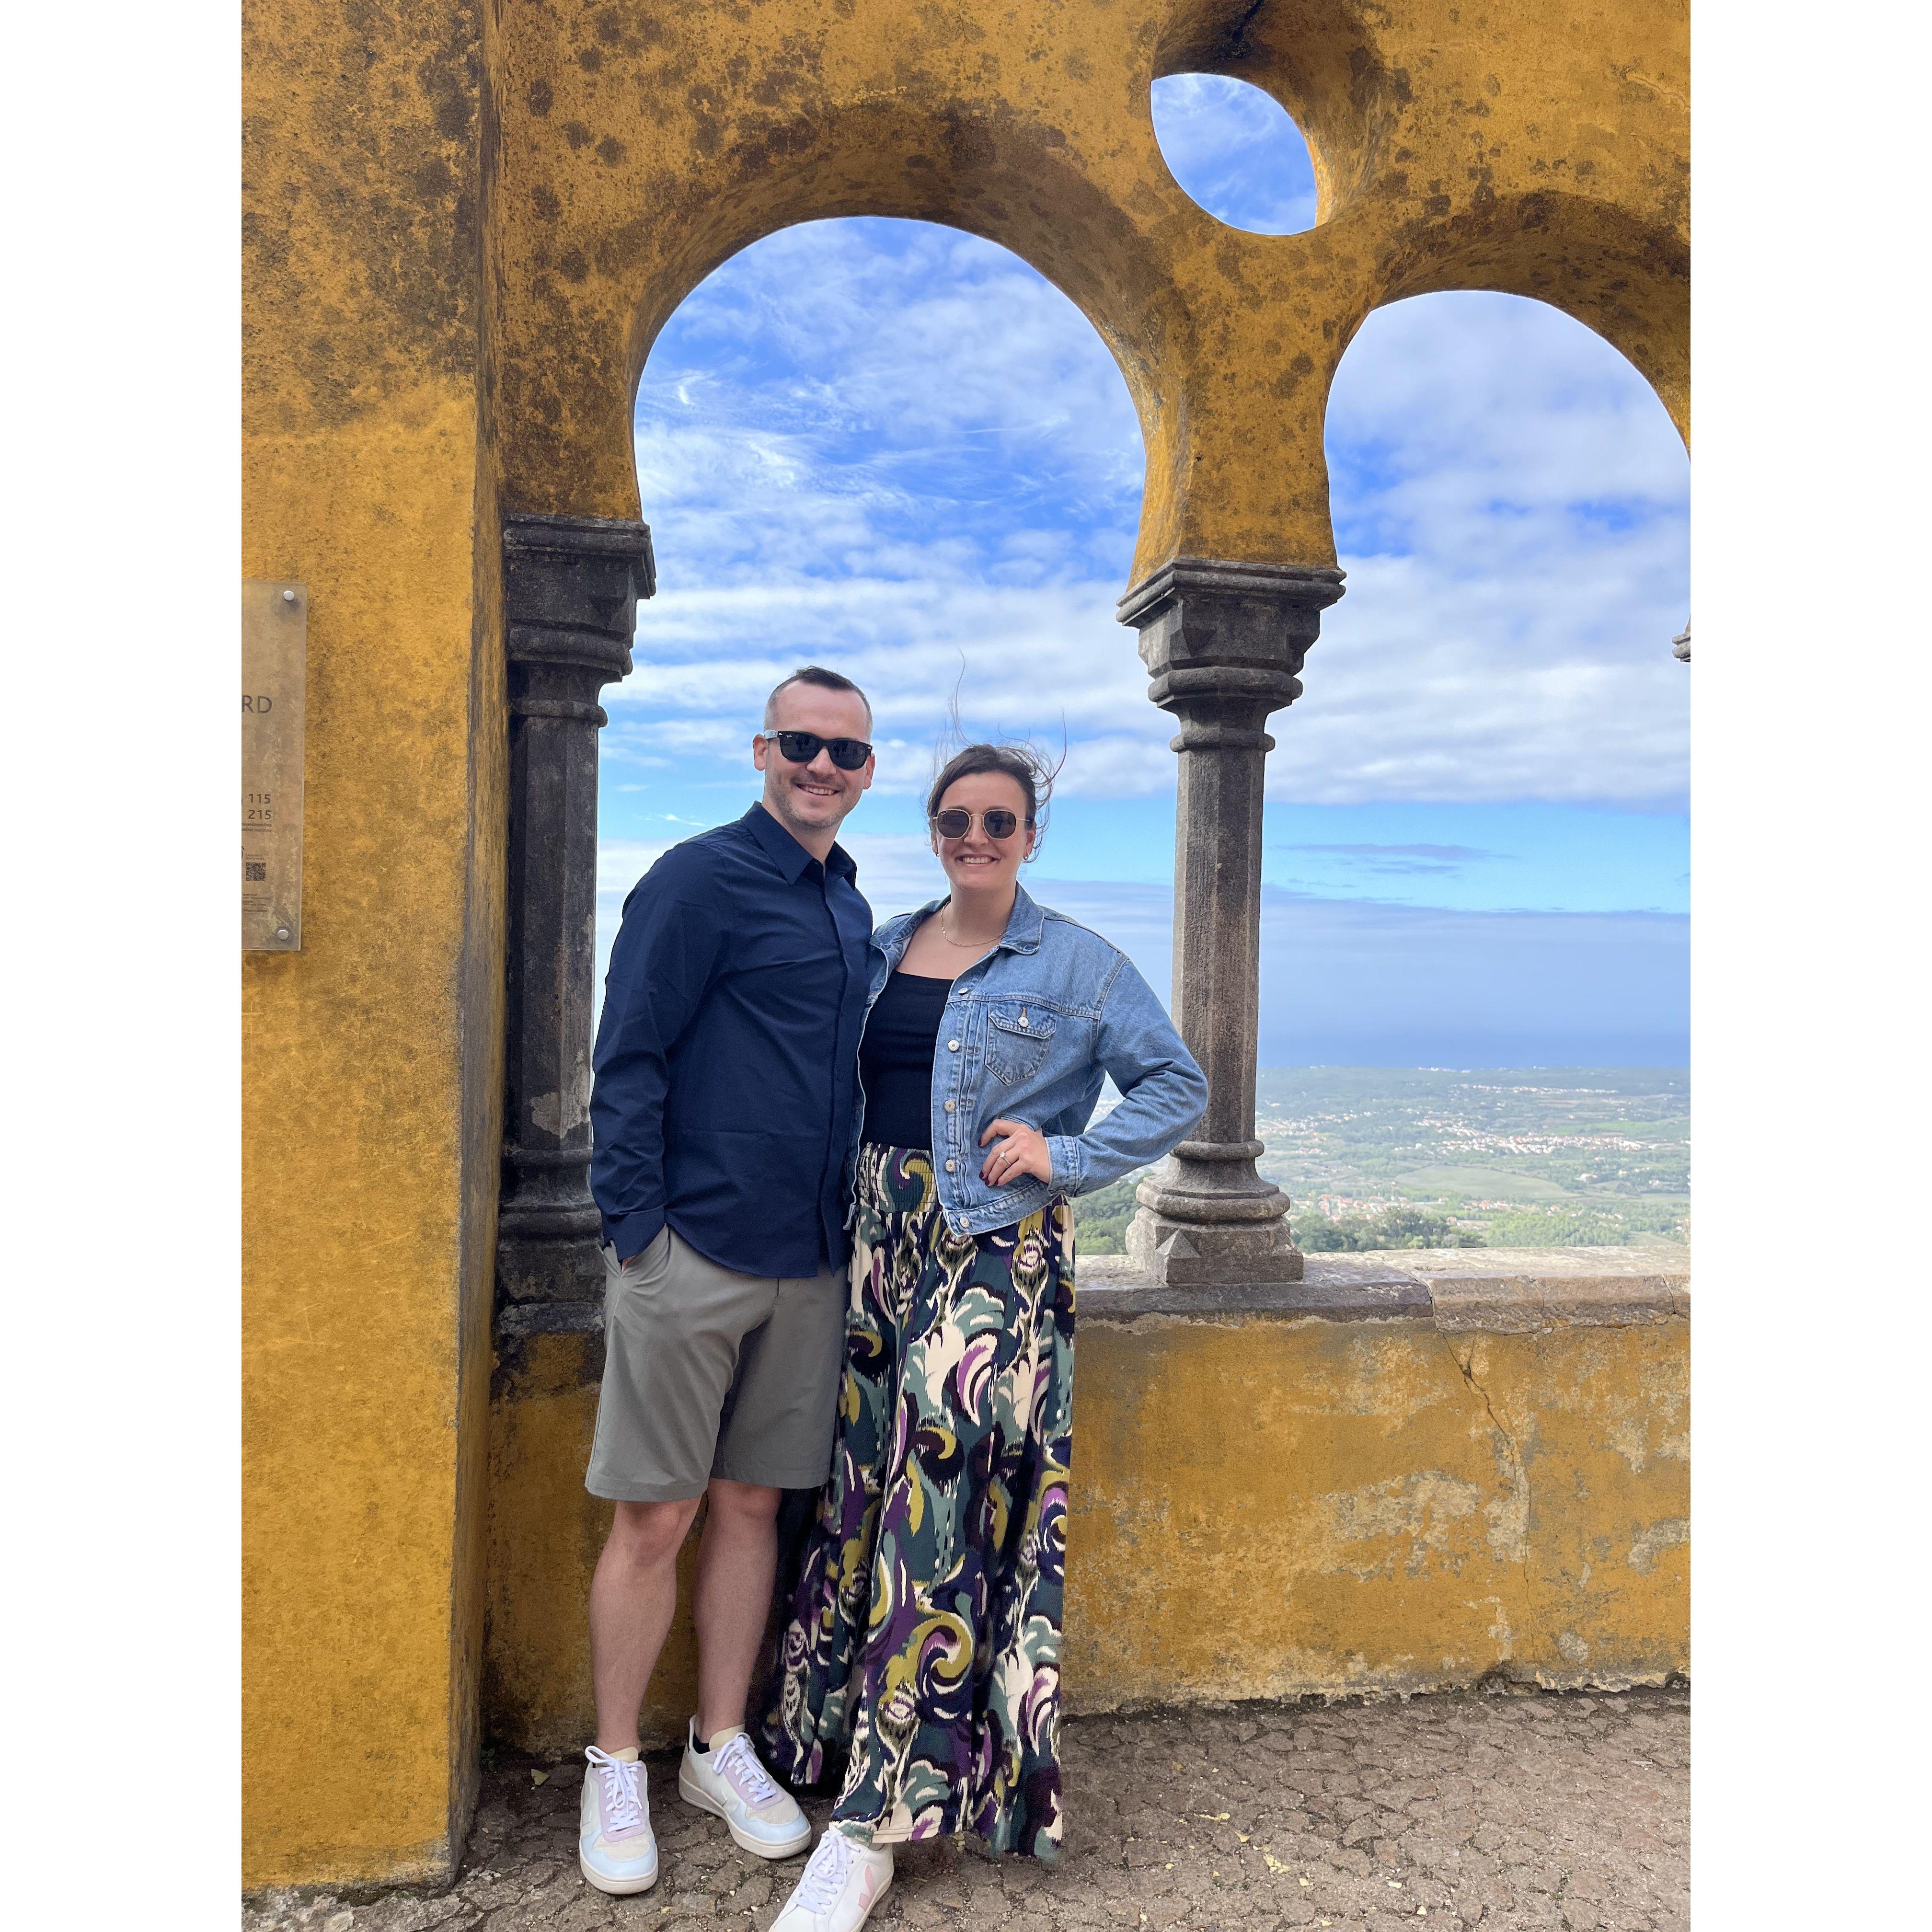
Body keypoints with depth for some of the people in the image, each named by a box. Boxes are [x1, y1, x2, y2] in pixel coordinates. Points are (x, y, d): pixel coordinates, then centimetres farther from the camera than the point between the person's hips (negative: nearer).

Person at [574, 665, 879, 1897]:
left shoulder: (851, 909, 13)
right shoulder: (699, 880, -8)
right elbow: (628, 1061, -11)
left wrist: (846, 1226, 16)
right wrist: (637, 1230, -14)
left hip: (808, 1264, 6)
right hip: (692, 1254, -6)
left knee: (752, 1505, 15)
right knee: (655, 1518, 5)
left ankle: (723, 1749, 32)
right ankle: (615, 1770, 25)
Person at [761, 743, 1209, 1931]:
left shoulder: (1080, 966, 0)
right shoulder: (881, 950, 13)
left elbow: (1178, 1088, 1)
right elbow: (842, 1085, 20)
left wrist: (1065, 1153, -8)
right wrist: (847, 1199, 4)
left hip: (996, 1253, -4)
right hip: (883, 1243, 5)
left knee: (937, 1506, -7)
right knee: (867, 1489, 7)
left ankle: (877, 1821, 2)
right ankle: (840, 1733, 26)